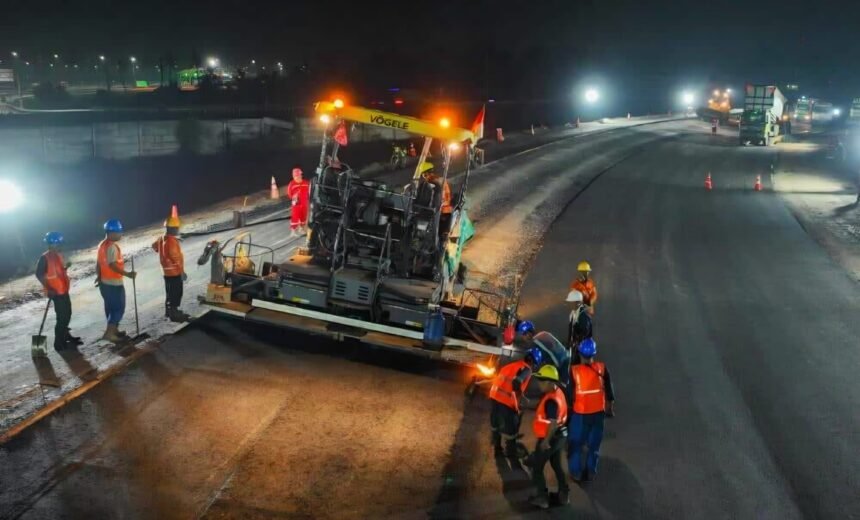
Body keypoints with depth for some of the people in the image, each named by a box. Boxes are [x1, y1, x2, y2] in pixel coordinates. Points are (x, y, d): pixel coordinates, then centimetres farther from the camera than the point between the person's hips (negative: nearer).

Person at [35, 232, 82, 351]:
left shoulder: (58, 255, 9)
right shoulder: (45, 258, -16)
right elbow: (39, 274, -18)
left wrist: (66, 267, 3)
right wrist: (48, 288, -23)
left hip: (64, 291, 9)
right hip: (56, 292, -9)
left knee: (67, 314, 19)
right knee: (62, 317, -5)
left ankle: (65, 335, 37)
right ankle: (59, 343, 3)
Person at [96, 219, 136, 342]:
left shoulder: (102, 245, 10)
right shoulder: (112, 246, -21)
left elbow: (98, 263, 16)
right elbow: (113, 265, -28)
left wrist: (99, 277, 27)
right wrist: (127, 274, -30)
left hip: (105, 282, 10)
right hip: (114, 283, -10)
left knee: (111, 307, 19)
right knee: (119, 308, -2)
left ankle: (113, 330, 29)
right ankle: (109, 333, -2)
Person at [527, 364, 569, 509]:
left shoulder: (551, 400, -30)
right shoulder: (557, 392, 1)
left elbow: (553, 423, -32)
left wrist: (546, 441, -25)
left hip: (550, 438, -9)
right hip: (559, 436, 9)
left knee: (537, 467, 7)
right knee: (557, 465, 23)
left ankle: (542, 498, 16)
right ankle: (563, 494, 34)